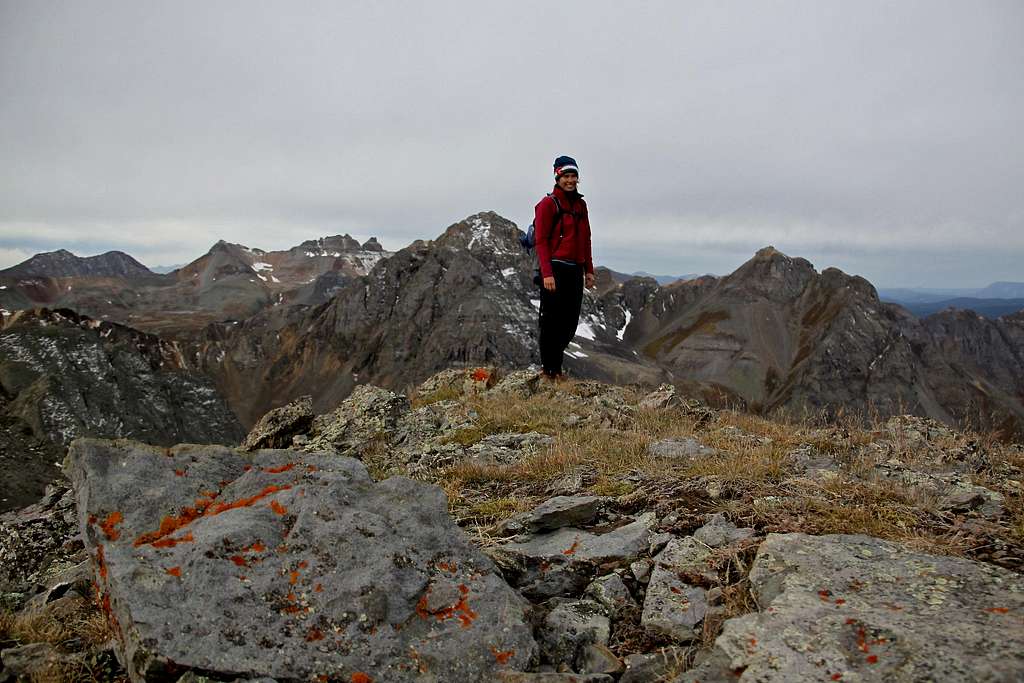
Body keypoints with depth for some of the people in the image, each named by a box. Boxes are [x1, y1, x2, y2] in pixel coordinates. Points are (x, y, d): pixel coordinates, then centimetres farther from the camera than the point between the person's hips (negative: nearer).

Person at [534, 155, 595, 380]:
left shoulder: (580, 205, 16)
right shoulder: (548, 204, -5)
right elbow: (542, 240, -11)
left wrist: (589, 270, 15)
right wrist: (547, 273, -19)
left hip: (575, 270, 7)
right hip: (555, 270, -7)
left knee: (570, 322, 9)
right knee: (552, 321, -2)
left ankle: (555, 365, 23)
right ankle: (548, 369, 10)